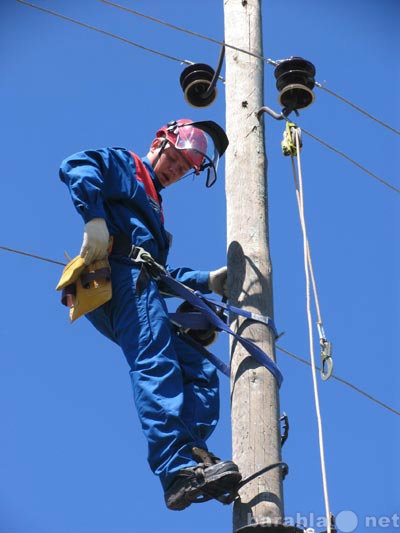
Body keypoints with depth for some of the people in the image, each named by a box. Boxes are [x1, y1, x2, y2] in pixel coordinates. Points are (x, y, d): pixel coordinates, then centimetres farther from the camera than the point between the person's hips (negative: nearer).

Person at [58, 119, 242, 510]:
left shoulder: (152, 206, 41)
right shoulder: (123, 164, 17)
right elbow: (76, 167, -6)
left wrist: (206, 281, 24)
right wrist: (94, 219, -21)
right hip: (120, 275, -9)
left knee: (201, 371, -4)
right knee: (156, 361, -28)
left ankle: (194, 459, -21)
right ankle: (178, 469, -44)